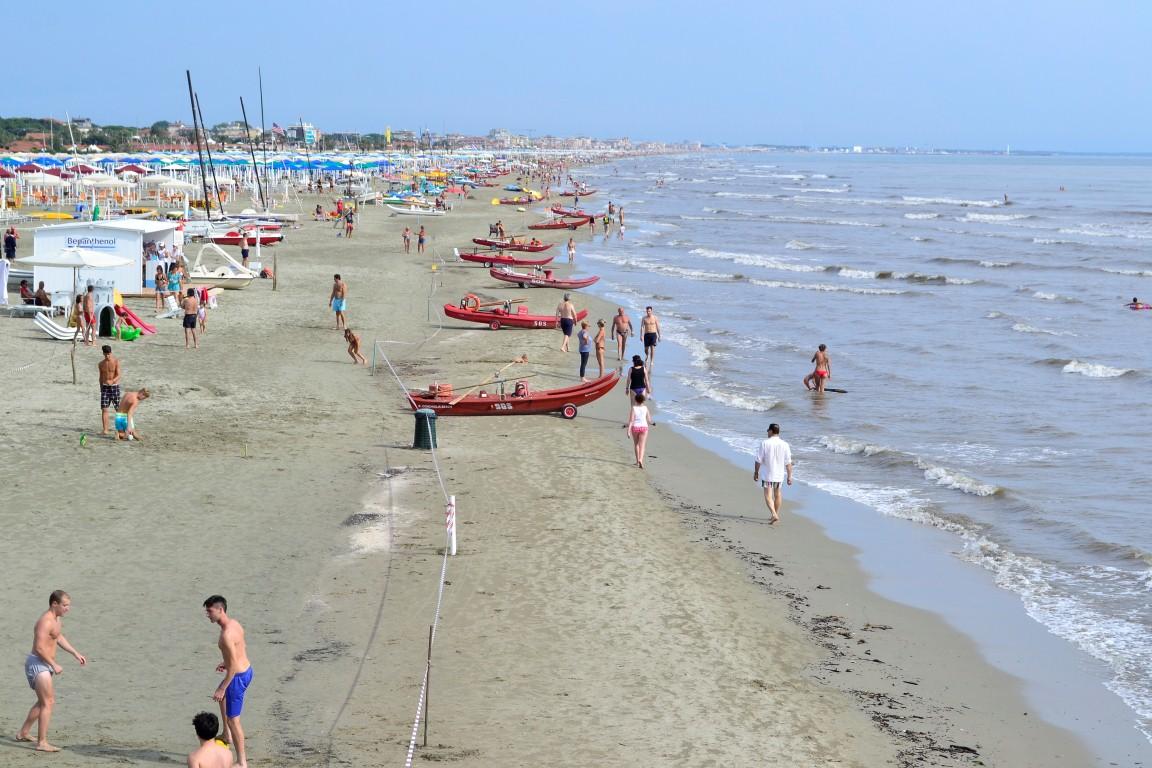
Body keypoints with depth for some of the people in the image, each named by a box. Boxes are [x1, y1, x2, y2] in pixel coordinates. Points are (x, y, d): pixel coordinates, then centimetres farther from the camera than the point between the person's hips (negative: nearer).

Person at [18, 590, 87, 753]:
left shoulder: (57, 619, 10)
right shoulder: (46, 622, -22)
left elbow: (59, 637, 27)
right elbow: (39, 647, -28)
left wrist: (76, 653, 23)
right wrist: (54, 665, -22)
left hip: (43, 665, 11)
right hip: (38, 664, -11)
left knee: (44, 702, 23)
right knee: (48, 703, -13)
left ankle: (23, 733, 34)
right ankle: (42, 743, -15)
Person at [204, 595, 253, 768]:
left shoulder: (226, 635, -28)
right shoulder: (234, 623, 2)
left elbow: (233, 665, -26)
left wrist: (222, 689, -20)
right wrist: (226, 663, 21)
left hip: (238, 676, -10)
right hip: (247, 669, 10)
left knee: (233, 719, 2)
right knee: (222, 695, 37)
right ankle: (227, 735, 47)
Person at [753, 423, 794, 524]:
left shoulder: (764, 443, -11)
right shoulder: (784, 445, -4)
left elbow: (759, 460, -7)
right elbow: (788, 463, -3)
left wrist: (756, 472, 7)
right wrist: (789, 476, 4)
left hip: (767, 474, -4)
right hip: (780, 475, 4)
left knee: (768, 496, -3)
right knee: (777, 494, 20)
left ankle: (774, 515, -21)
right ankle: (776, 515, 30)